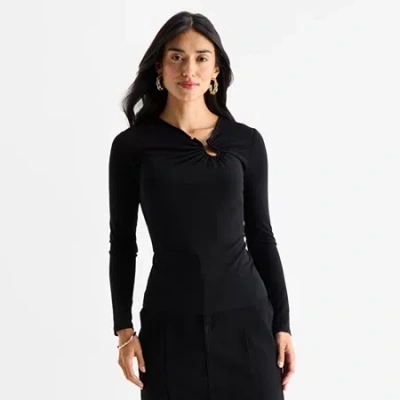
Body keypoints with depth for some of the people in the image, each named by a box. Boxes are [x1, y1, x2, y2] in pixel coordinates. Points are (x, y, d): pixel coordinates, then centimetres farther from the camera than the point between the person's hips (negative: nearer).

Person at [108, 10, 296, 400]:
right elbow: (122, 243, 4)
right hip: (170, 321, 0)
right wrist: (123, 327, -1)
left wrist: (282, 322, 3)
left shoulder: (246, 141, 3)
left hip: (244, 315, 1)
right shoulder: (131, 145, 0)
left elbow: (261, 236, 7)